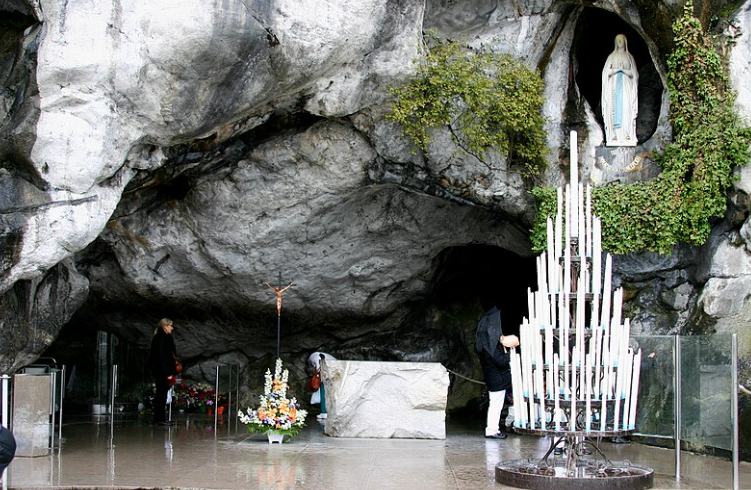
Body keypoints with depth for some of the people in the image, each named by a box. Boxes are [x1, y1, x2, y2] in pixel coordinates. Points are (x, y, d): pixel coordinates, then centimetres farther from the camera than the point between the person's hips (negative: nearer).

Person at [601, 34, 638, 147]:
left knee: (626, 108, -10)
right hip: (615, 85, 0)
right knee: (615, 108, -9)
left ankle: (627, 134, -14)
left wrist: (624, 70, -10)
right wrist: (616, 70, -10)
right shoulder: (612, 56, 11)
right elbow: (607, 72, 5)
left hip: (626, 85, 0)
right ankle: (615, 135, -13)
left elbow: (633, 74, 6)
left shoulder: (629, 57, 11)